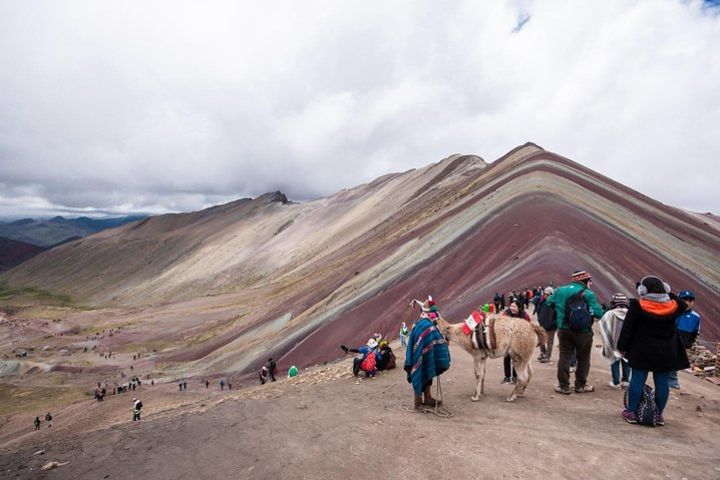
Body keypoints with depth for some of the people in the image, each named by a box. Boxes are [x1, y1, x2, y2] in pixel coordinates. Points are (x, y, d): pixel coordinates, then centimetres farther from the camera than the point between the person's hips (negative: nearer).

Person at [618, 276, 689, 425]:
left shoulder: (638, 307, -11)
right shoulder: (673, 306, -3)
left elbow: (627, 329, -9)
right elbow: (682, 306, 24)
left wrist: (622, 347, 1)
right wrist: (669, 294, 21)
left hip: (642, 352, -3)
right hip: (667, 353, 3)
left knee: (637, 380, 4)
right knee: (663, 383, 10)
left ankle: (631, 412, 10)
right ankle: (659, 415, 19)